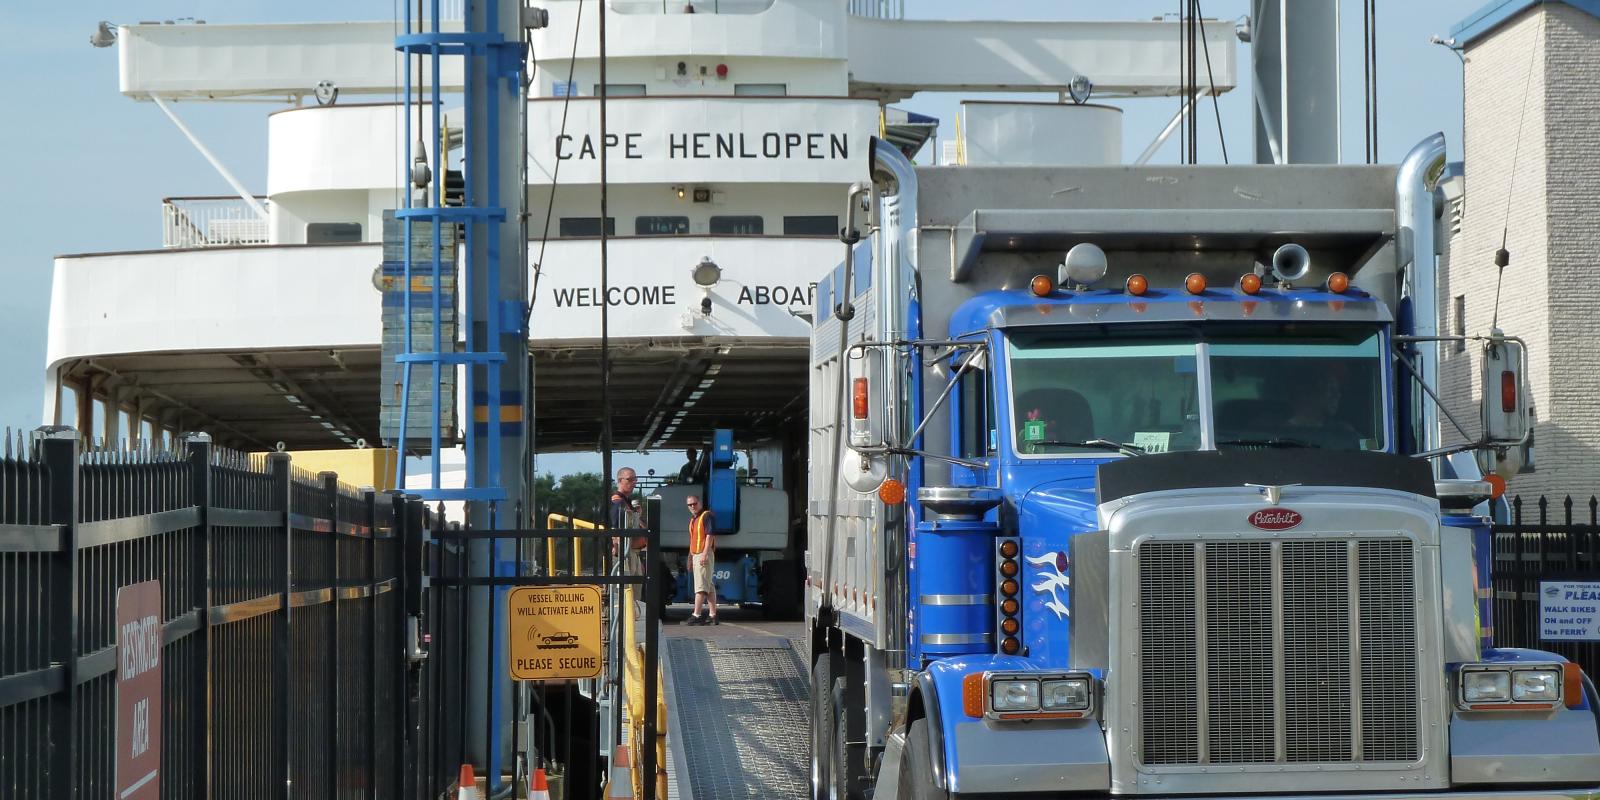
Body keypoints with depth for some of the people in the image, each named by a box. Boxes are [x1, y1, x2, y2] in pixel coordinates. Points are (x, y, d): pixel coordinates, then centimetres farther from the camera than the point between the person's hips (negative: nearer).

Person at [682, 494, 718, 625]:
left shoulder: (706, 516, -8)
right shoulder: (693, 519, 20)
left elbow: (709, 536, -17)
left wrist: (705, 554, -24)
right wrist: (690, 559, 23)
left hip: (704, 555, -10)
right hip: (695, 555, 10)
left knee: (700, 585, -13)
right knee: (709, 586, 9)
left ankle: (696, 615, -19)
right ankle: (712, 615, 10)